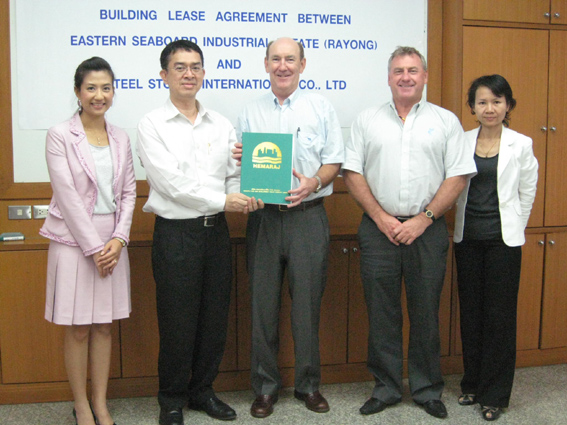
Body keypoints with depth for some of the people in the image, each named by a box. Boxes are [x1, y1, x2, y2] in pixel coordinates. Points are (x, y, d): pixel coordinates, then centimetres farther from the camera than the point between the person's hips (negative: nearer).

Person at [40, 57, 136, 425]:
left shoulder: (121, 138, 8)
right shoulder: (60, 136, -6)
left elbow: (128, 192, 8)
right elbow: (67, 197, -11)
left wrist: (118, 239, -5)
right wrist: (94, 247, -13)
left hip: (112, 241, 4)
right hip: (74, 239, -4)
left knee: (104, 325, 10)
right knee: (78, 329, 4)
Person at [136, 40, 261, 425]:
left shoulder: (221, 125, 11)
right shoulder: (152, 125, -3)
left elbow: (234, 174, 10)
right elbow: (171, 183, -14)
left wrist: (244, 196, -13)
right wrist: (223, 200, -15)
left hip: (216, 230, 5)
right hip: (175, 232, -4)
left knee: (215, 317, 11)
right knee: (177, 322, 3)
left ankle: (202, 390, 30)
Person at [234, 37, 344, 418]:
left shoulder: (321, 107, 8)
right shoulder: (251, 113, 13)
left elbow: (334, 161, 4)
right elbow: (239, 167, 13)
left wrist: (314, 182, -15)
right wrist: (240, 160, -9)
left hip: (308, 215, -1)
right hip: (263, 216, 2)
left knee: (308, 304, 4)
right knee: (263, 304, 4)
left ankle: (309, 384, 20)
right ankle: (265, 387, 18)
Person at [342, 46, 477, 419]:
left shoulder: (446, 121, 5)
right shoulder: (367, 120, 8)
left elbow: (458, 177, 0)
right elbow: (352, 173, 3)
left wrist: (423, 219, -8)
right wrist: (381, 218, -6)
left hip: (427, 230, -1)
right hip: (379, 230, 1)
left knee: (426, 314, 7)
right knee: (381, 314, 6)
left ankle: (428, 389, 23)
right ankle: (386, 388, 21)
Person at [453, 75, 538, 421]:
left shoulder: (521, 145, -2)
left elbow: (527, 193, 4)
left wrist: (511, 229, 5)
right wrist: (465, 222, 8)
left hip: (503, 240, -2)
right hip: (468, 237, 3)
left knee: (500, 315, 2)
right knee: (470, 311, 10)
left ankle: (495, 395, 14)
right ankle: (473, 384, 26)